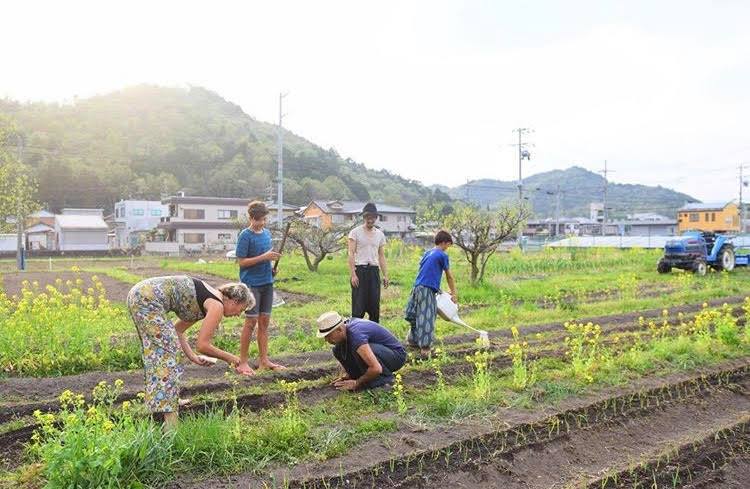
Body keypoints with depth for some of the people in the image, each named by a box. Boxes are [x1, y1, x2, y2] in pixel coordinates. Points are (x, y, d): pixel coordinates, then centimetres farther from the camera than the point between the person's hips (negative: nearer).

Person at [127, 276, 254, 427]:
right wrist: (228, 357, 6)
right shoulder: (217, 306, -6)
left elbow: (177, 330, 24)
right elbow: (202, 345, -8)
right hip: (149, 297, -10)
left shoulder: (207, 299, 19)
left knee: (155, 351, 20)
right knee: (165, 353, -7)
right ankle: (171, 423, -6)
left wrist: (193, 357, 18)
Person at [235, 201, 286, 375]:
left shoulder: (267, 233, 11)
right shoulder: (245, 235, -9)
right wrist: (264, 257, -20)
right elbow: (242, 262, -12)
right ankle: (243, 362, 5)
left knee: (264, 321, 9)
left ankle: (264, 360, 17)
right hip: (252, 284, -6)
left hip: (267, 282, 6)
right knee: (251, 322, -5)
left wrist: (272, 266, 1)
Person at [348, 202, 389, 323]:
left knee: (374, 304, 7)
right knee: (358, 304, -3)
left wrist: (385, 275, 9)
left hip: (374, 271, 5)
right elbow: (351, 254, -6)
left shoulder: (380, 234, 13)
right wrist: (353, 274, -15)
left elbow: (381, 256, 15)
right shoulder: (355, 232, -1)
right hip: (360, 270, -4)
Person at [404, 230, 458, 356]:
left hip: (417, 287, 8)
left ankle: (413, 340, 30)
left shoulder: (427, 253, 19)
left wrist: (437, 289, 30)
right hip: (427, 289, -8)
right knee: (427, 318, -5)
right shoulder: (442, 255, -3)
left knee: (417, 316, 19)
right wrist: (454, 293, 14)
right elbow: (449, 276, 4)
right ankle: (425, 347, -5)